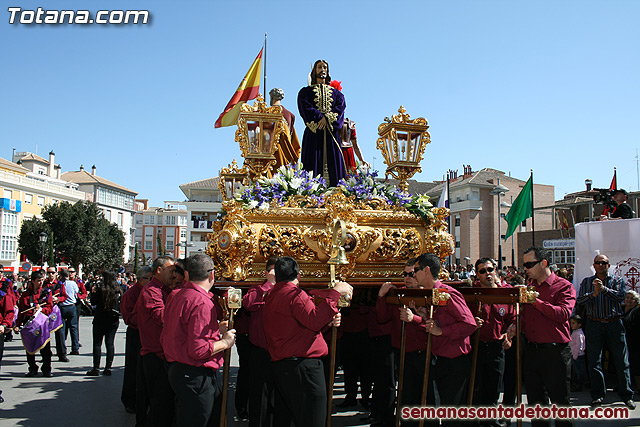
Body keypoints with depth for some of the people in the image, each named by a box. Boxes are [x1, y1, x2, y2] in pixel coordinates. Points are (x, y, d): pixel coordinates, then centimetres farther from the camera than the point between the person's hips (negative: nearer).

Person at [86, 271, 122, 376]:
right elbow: (121, 305, 6)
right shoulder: (118, 291, 0)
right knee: (110, 344, 7)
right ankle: (108, 368, 7)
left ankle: (96, 368, 2)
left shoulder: (101, 290, -12)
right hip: (113, 321, 4)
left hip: (100, 320, -4)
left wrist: (93, 292, 12)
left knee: (97, 343, 3)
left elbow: (93, 300, -2)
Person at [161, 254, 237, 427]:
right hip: (196, 377, -9)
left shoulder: (176, 296, 10)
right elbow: (198, 350, -25)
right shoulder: (202, 303, -20)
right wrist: (224, 342, -8)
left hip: (176, 370, 9)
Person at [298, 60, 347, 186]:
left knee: (333, 163, -7)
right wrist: (320, 117, -15)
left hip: (331, 132, 2)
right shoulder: (306, 91, 15)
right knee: (314, 161, -11)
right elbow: (305, 108, -2)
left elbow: (341, 107, 3)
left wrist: (328, 119, -14)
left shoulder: (336, 93, 21)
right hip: (313, 132, -2)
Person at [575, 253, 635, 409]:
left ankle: (627, 395, 12)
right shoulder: (587, 282, 12)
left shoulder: (617, 280, 9)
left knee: (622, 361, 1)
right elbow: (580, 301, 0)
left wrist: (604, 289, -23)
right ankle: (598, 395, 9)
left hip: (614, 324, 0)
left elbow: (620, 297, -9)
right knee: (594, 361, 1)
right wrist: (593, 294, -18)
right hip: (594, 324, 1)